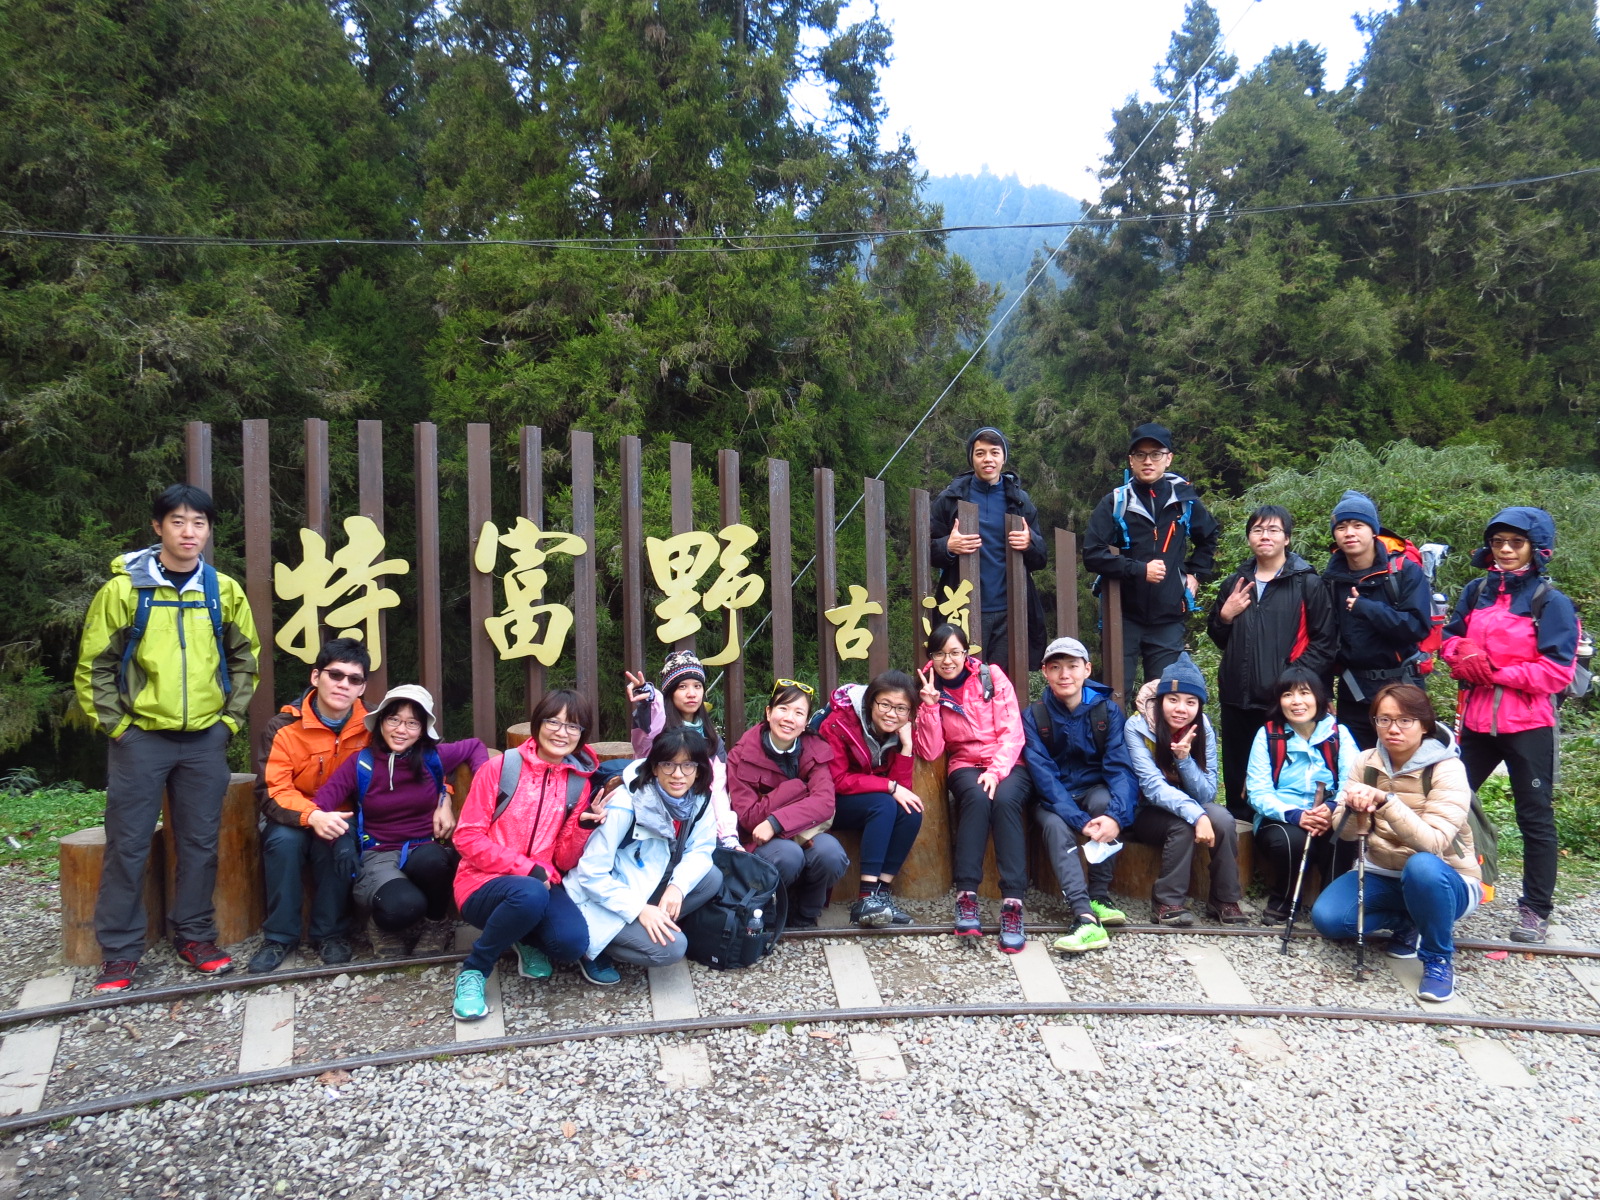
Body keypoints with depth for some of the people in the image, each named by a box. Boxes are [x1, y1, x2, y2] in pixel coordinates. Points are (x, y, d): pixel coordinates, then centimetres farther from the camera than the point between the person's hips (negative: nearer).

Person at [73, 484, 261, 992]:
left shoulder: (223, 590, 2)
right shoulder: (124, 588, -6)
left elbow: (245, 657, 11)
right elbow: (93, 666, -2)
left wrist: (231, 718, 5)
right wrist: (116, 725, -6)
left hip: (206, 739, 3)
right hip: (141, 737, -2)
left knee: (200, 842, 9)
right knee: (128, 845, 2)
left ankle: (194, 936, 23)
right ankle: (119, 952, 13)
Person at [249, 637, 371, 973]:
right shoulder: (283, 728, -13)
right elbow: (271, 791, -20)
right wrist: (313, 816, -39)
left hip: (343, 820, 0)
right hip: (295, 820, 0)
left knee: (336, 843, -32)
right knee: (284, 839, -32)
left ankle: (330, 933, -11)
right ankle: (280, 936, -13)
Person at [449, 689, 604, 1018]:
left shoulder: (580, 783, 4)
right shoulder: (500, 767, -6)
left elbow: (564, 862, 5)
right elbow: (466, 837, -9)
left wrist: (584, 825, -15)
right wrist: (526, 869, -17)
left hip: (542, 886, 3)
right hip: (484, 883, -3)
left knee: (573, 942, -28)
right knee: (530, 894, -38)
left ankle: (527, 940, 10)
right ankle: (474, 969, -10)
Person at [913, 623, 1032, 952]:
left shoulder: (992, 676, 0)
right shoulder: (931, 690, 5)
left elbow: (1012, 732, -5)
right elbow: (930, 752, -5)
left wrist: (996, 771, -20)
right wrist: (930, 704, -15)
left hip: (1007, 764, -1)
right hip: (965, 766, 1)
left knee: (1005, 800, -34)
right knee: (977, 798, -34)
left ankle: (1012, 903, -38)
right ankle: (966, 895, -34)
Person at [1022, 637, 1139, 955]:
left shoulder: (1106, 710, -6)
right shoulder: (1033, 717, -7)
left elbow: (1120, 766, -16)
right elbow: (1044, 775, -17)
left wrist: (1116, 815, -36)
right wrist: (1080, 821, -32)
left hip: (1096, 790, 1)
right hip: (1054, 799, -1)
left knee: (1104, 801, -33)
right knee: (1054, 825, -33)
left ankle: (1099, 899, -22)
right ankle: (1087, 920, -45)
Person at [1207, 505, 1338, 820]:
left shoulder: (1307, 583, 1)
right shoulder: (1235, 584, 16)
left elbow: (1324, 641, -3)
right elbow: (1219, 640, 22)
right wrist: (1225, 616, 2)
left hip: (1285, 701, -5)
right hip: (1238, 699, 5)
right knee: (1237, 776, 10)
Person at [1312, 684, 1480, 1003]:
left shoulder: (1447, 770, -18)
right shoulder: (1366, 763, -4)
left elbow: (1433, 843, -30)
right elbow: (1346, 833, -5)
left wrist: (1386, 801, -42)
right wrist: (1355, 809, -28)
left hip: (1444, 881, -4)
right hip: (1383, 874, 4)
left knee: (1421, 866, -39)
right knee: (1326, 917, -21)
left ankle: (1439, 959, -13)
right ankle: (1407, 922, 9)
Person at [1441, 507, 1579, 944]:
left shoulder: (1551, 601, -8)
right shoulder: (1476, 592, 7)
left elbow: (1558, 670, -13)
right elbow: (1450, 636, 14)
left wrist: (1497, 673, -17)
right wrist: (1462, 652, -9)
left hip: (1528, 725, -5)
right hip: (1477, 720, 5)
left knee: (1535, 818, 6)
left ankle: (1536, 910, 16)